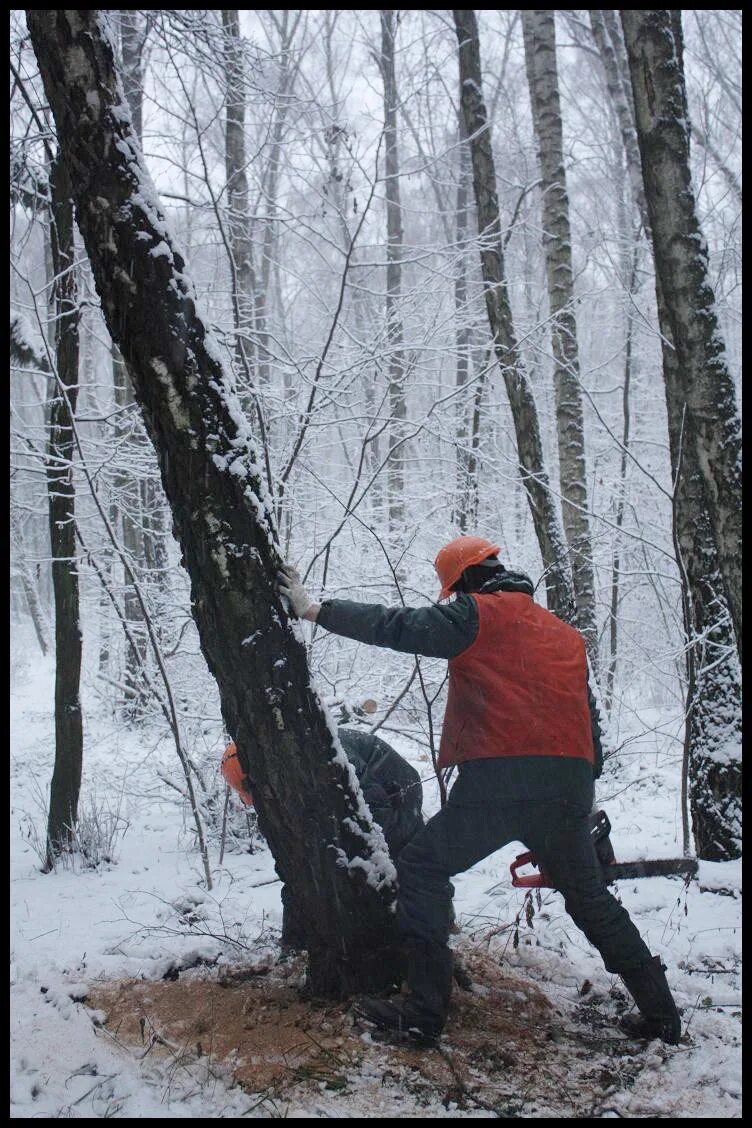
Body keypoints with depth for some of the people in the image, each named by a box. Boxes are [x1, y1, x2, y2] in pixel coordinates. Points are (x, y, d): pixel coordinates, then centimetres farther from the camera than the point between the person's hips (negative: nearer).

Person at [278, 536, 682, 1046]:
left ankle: (425, 1011, -1)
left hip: (500, 780, -6)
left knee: (422, 868, 7)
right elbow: (589, 719, 24)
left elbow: (396, 626, -3)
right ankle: (660, 1011, 24)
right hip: (571, 787, 7)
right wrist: (584, 799, 28)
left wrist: (314, 609, 4)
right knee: (590, 897, 24)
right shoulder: (568, 635, 24)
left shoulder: (477, 613, 5)